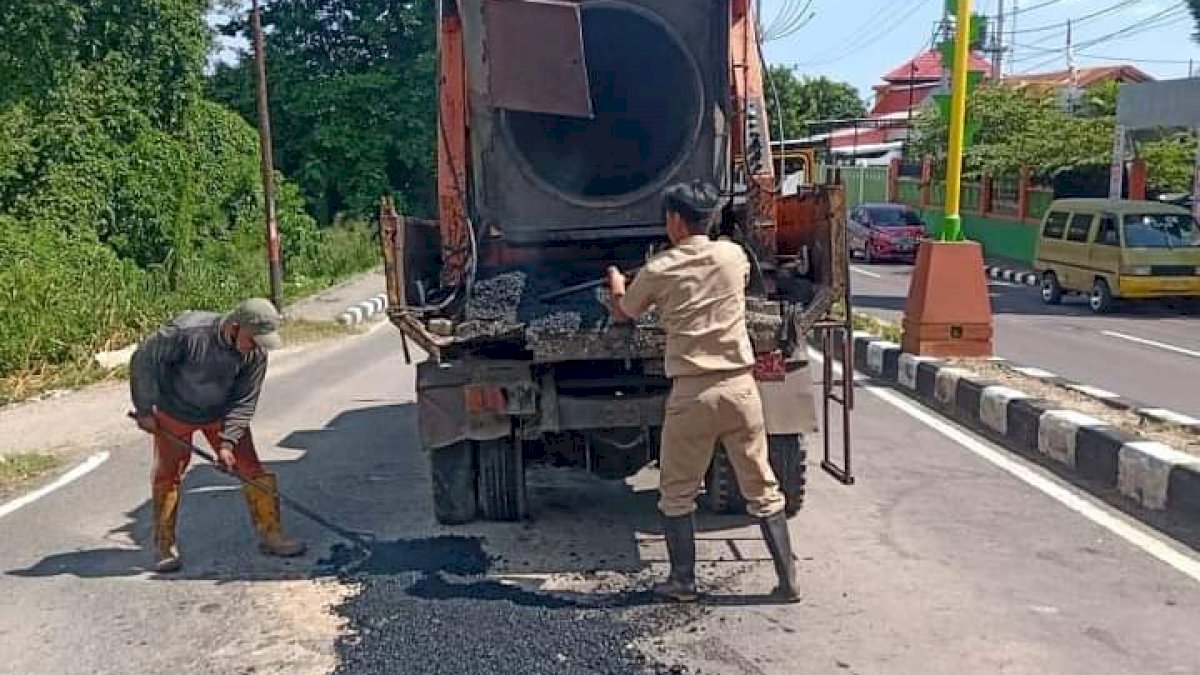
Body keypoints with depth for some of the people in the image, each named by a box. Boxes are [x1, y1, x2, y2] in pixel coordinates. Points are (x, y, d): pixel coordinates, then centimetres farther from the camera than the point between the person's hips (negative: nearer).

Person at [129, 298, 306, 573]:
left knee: (252, 470, -4)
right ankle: (164, 546, 21)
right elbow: (144, 360, -21)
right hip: (173, 412, -2)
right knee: (168, 474, 5)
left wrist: (228, 442, -23)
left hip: (222, 414, 2)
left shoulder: (256, 354, -21)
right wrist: (145, 410, -17)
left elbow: (244, 403, -14)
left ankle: (270, 534, 7)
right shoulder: (186, 331, -33)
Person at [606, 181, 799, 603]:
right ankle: (788, 580, 14)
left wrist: (616, 285, 38)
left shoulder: (659, 271, -2)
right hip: (740, 387, 3)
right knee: (762, 489, 12)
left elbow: (621, 314, 15)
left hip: (691, 393, -2)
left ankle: (683, 582, 18)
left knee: (677, 494, 13)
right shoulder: (733, 256, 5)